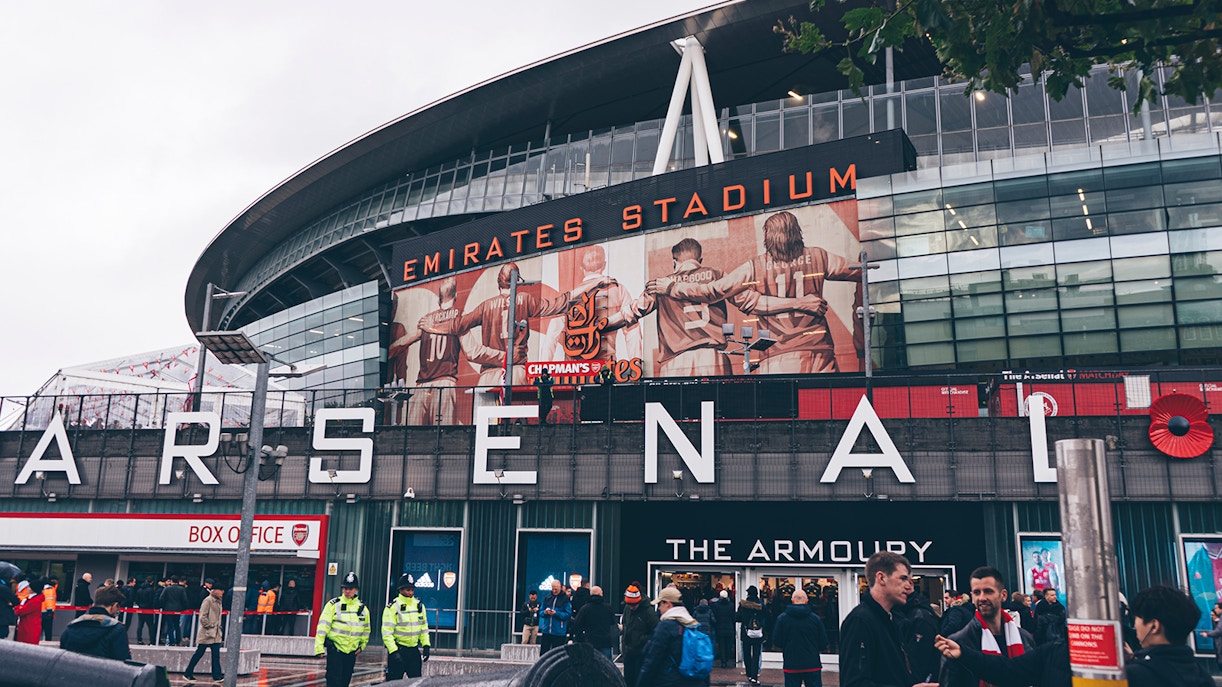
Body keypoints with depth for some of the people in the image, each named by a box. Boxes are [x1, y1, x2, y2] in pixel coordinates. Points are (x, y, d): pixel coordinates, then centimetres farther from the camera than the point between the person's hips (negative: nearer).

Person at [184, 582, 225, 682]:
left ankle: (217, 676, 0)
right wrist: (210, 626, -13)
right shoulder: (208, 600, -12)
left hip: (216, 634, 8)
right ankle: (187, 673, 15)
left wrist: (218, 627, 13)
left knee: (216, 655, 1)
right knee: (198, 653, 2)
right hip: (206, 633, -8)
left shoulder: (218, 602, 14)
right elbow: (202, 617, -17)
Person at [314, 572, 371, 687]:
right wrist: (319, 647, -15)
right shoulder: (333, 605, -6)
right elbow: (323, 626, -9)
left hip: (352, 652, 4)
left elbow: (366, 629, 20)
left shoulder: (362, 608, 6)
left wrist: (362, 645, 12)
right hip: (335, 650, -4)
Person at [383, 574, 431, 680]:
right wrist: (393, 651, -19)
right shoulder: (392, 607, -9)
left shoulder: (419, 605, 8)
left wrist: (426, 645, 5)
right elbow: (387, 632, -12)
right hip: (397, 650, -5)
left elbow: (424, 628, 15)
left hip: (414, 650, 5)